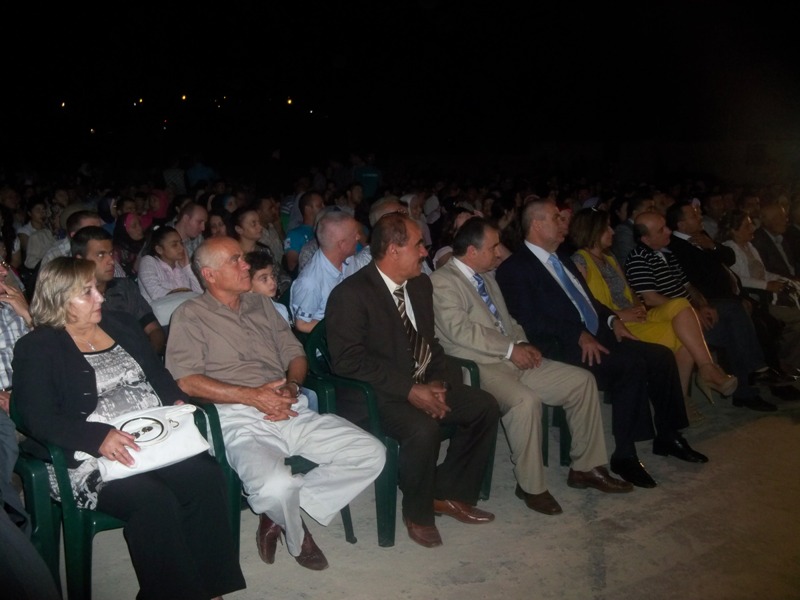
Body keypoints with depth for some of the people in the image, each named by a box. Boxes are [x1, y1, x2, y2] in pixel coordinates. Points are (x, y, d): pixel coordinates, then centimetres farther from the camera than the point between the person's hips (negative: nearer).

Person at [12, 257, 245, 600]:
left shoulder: (121, 324, 19)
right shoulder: (36, 349, 1)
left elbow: (157, 373, 22)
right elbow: (41, 420, -9)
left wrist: (177, 402, 1)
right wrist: (99, 437, -25)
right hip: (93, 457, -5)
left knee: (207, 476, -24)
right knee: (155, 500, -32)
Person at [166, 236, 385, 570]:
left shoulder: (261, 305, 23)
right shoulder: (190, 316, 6)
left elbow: (295, 354, 21)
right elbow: (186, 381, -7)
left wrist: (291, 386, -3)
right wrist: (253, 396, -13)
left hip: (289, 411, 6)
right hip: (239, 420, -6)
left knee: (371, 454, -11)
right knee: (276, 486, -36)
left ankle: (281, 515, -1)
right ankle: (296, 533, 3)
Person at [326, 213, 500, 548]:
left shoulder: (420, 285, 8)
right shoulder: (350, 294, -17)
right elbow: (348, 360, -23)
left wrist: (437, 382, -4)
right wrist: (408, 390, -26)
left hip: (423, 384, 8)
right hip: (377, 394, -8)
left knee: (485, 407, -5)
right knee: (423, 428, -33)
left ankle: (448, 493, 10)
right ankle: (417, 513, -5)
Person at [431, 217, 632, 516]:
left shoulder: (486, 276, 19)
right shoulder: (442, 281, -9)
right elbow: (460, 330, -20)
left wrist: (522, 343, 2)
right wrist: (511, 348, -17)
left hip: (513, 358, 9)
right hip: (479, 367, -9)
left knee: (582, 380, 1)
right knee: (526, 400, -35)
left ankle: (586, 467, 11)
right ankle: (531, 486, -15)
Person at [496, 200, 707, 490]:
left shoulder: (561, 260, 22)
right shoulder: (514, 268, -7)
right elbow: (530, 320, -17)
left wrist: (611, 319, 8)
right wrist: (579, 335, -22)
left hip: (596, 335, 9)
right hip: (564, 347, -9)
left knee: (661, 356, -4)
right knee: (631, 364, -28)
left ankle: (667, 436, 11)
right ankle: (624, 455, -16)